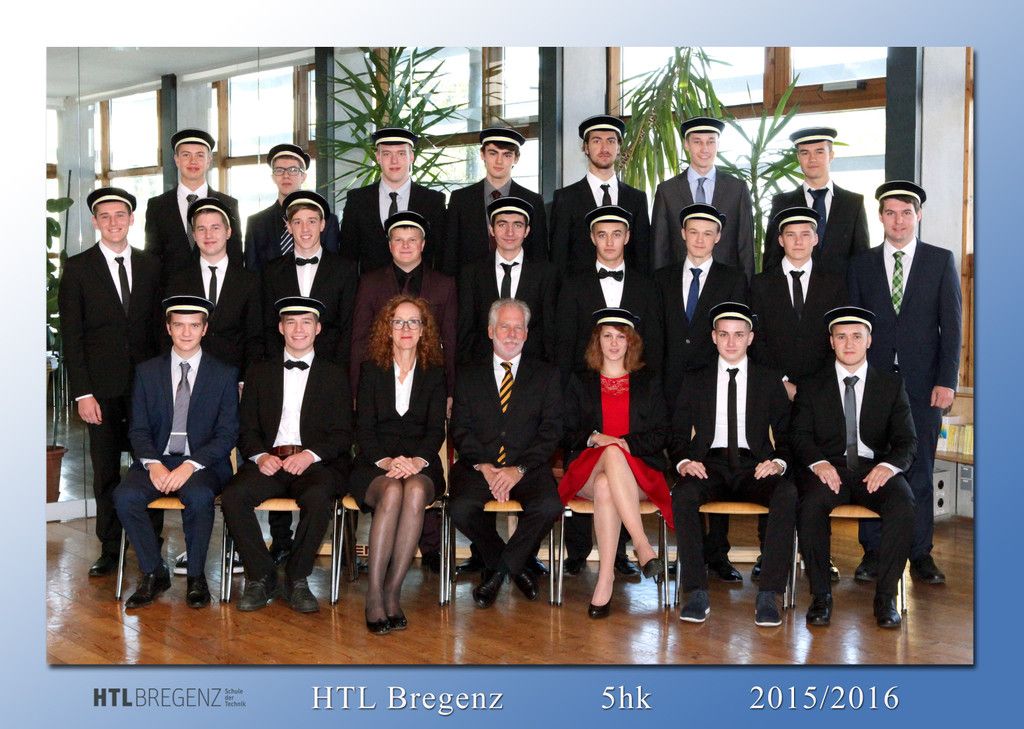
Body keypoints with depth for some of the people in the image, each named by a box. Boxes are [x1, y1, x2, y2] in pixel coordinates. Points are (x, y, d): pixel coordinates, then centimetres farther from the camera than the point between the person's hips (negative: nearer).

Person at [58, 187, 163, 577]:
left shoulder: (151, 265, 8)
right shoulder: (78, 268, 2)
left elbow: (160, 324, 10)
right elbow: (71, 335, -1)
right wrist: (82, 393, -8)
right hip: (102, 386, -1)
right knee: (106, 471, 6)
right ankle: (110, 549, 17)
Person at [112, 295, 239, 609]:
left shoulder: (224, 374, 4)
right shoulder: (147, 371, 11)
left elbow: (227, 433, -2)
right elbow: (138, 429, 7)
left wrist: (190, 465, -17)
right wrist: (153, 464, -14)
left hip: (204, 463, -2)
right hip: (157, 460, 2)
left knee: (199, 495, -35)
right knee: (125, 496, -27)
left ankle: (196, 576, -13)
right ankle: (153, 573, -8)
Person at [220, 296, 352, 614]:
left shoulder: (334, 375, 13)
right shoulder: (260, 373, 19)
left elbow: (342, 433, 5)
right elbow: (247, 429, 12)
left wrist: (310, 455, -13)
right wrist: (260, 456, -9)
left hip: (316, 464, -2)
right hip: (268, 461, 2)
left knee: (317, 498, -35)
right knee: (232, 496, -28)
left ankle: (297, 579, -15)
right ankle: (261, 576, -11)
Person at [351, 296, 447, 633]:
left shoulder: (434, 373, 15)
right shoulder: (371, 370, 13)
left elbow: (436, 429, 4)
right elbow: (363, 428, 4)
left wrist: (417, 460, -17)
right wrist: (386, 461, -15)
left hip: (420, 464, 1)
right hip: (375, 465, 0)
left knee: (415, 491, -35)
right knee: (392, 492, -35)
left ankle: (392, 591, -29)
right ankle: (374, 594, -32)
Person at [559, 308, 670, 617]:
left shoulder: (648, 382, 19)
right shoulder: (581, 383, 21)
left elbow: (660, 435, 9)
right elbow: (568, 434, 13)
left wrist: (627, 443, -9)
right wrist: (594, 438, -9)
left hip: (640, 472, 0)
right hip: (587, 470, 0)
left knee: (605, 486, -38)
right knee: (612, 454, -39)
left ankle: (605, 578, -44)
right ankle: (642, 546, -45)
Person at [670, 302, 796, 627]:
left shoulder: (770, 381, 15)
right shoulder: (696, 382, 16)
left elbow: (785, 433, 12)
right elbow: (678, 434, 12)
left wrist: (778, 461, -10)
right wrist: (683, 461, -9)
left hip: (754, 466, 0)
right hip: (709, 464, 0)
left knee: (787, 494, -34)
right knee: (682, 494, -35)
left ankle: (768, 595, -31)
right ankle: (697, 593, -30)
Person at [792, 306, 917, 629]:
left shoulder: (892, 385, 14)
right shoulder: (812, 387, 13)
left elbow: (907, 440, 7)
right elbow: (800, 435, 3)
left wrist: (889, 465, -16)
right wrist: (819, 463, -19)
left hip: (875, 468, 1)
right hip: (828, 469, -1)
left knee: (903, 504, -31)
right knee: (811, 503, -34)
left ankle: (885, 596, -19)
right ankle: (820, 595, -20)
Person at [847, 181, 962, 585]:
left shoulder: (941, 261, 6)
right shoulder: (862, 264, 9)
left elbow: (951, 325, 2)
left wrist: (946, 381, -6)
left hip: (923, 383, -1)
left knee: (920, 468, 4)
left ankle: (921, 554, 13)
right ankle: (873, 552, 11)